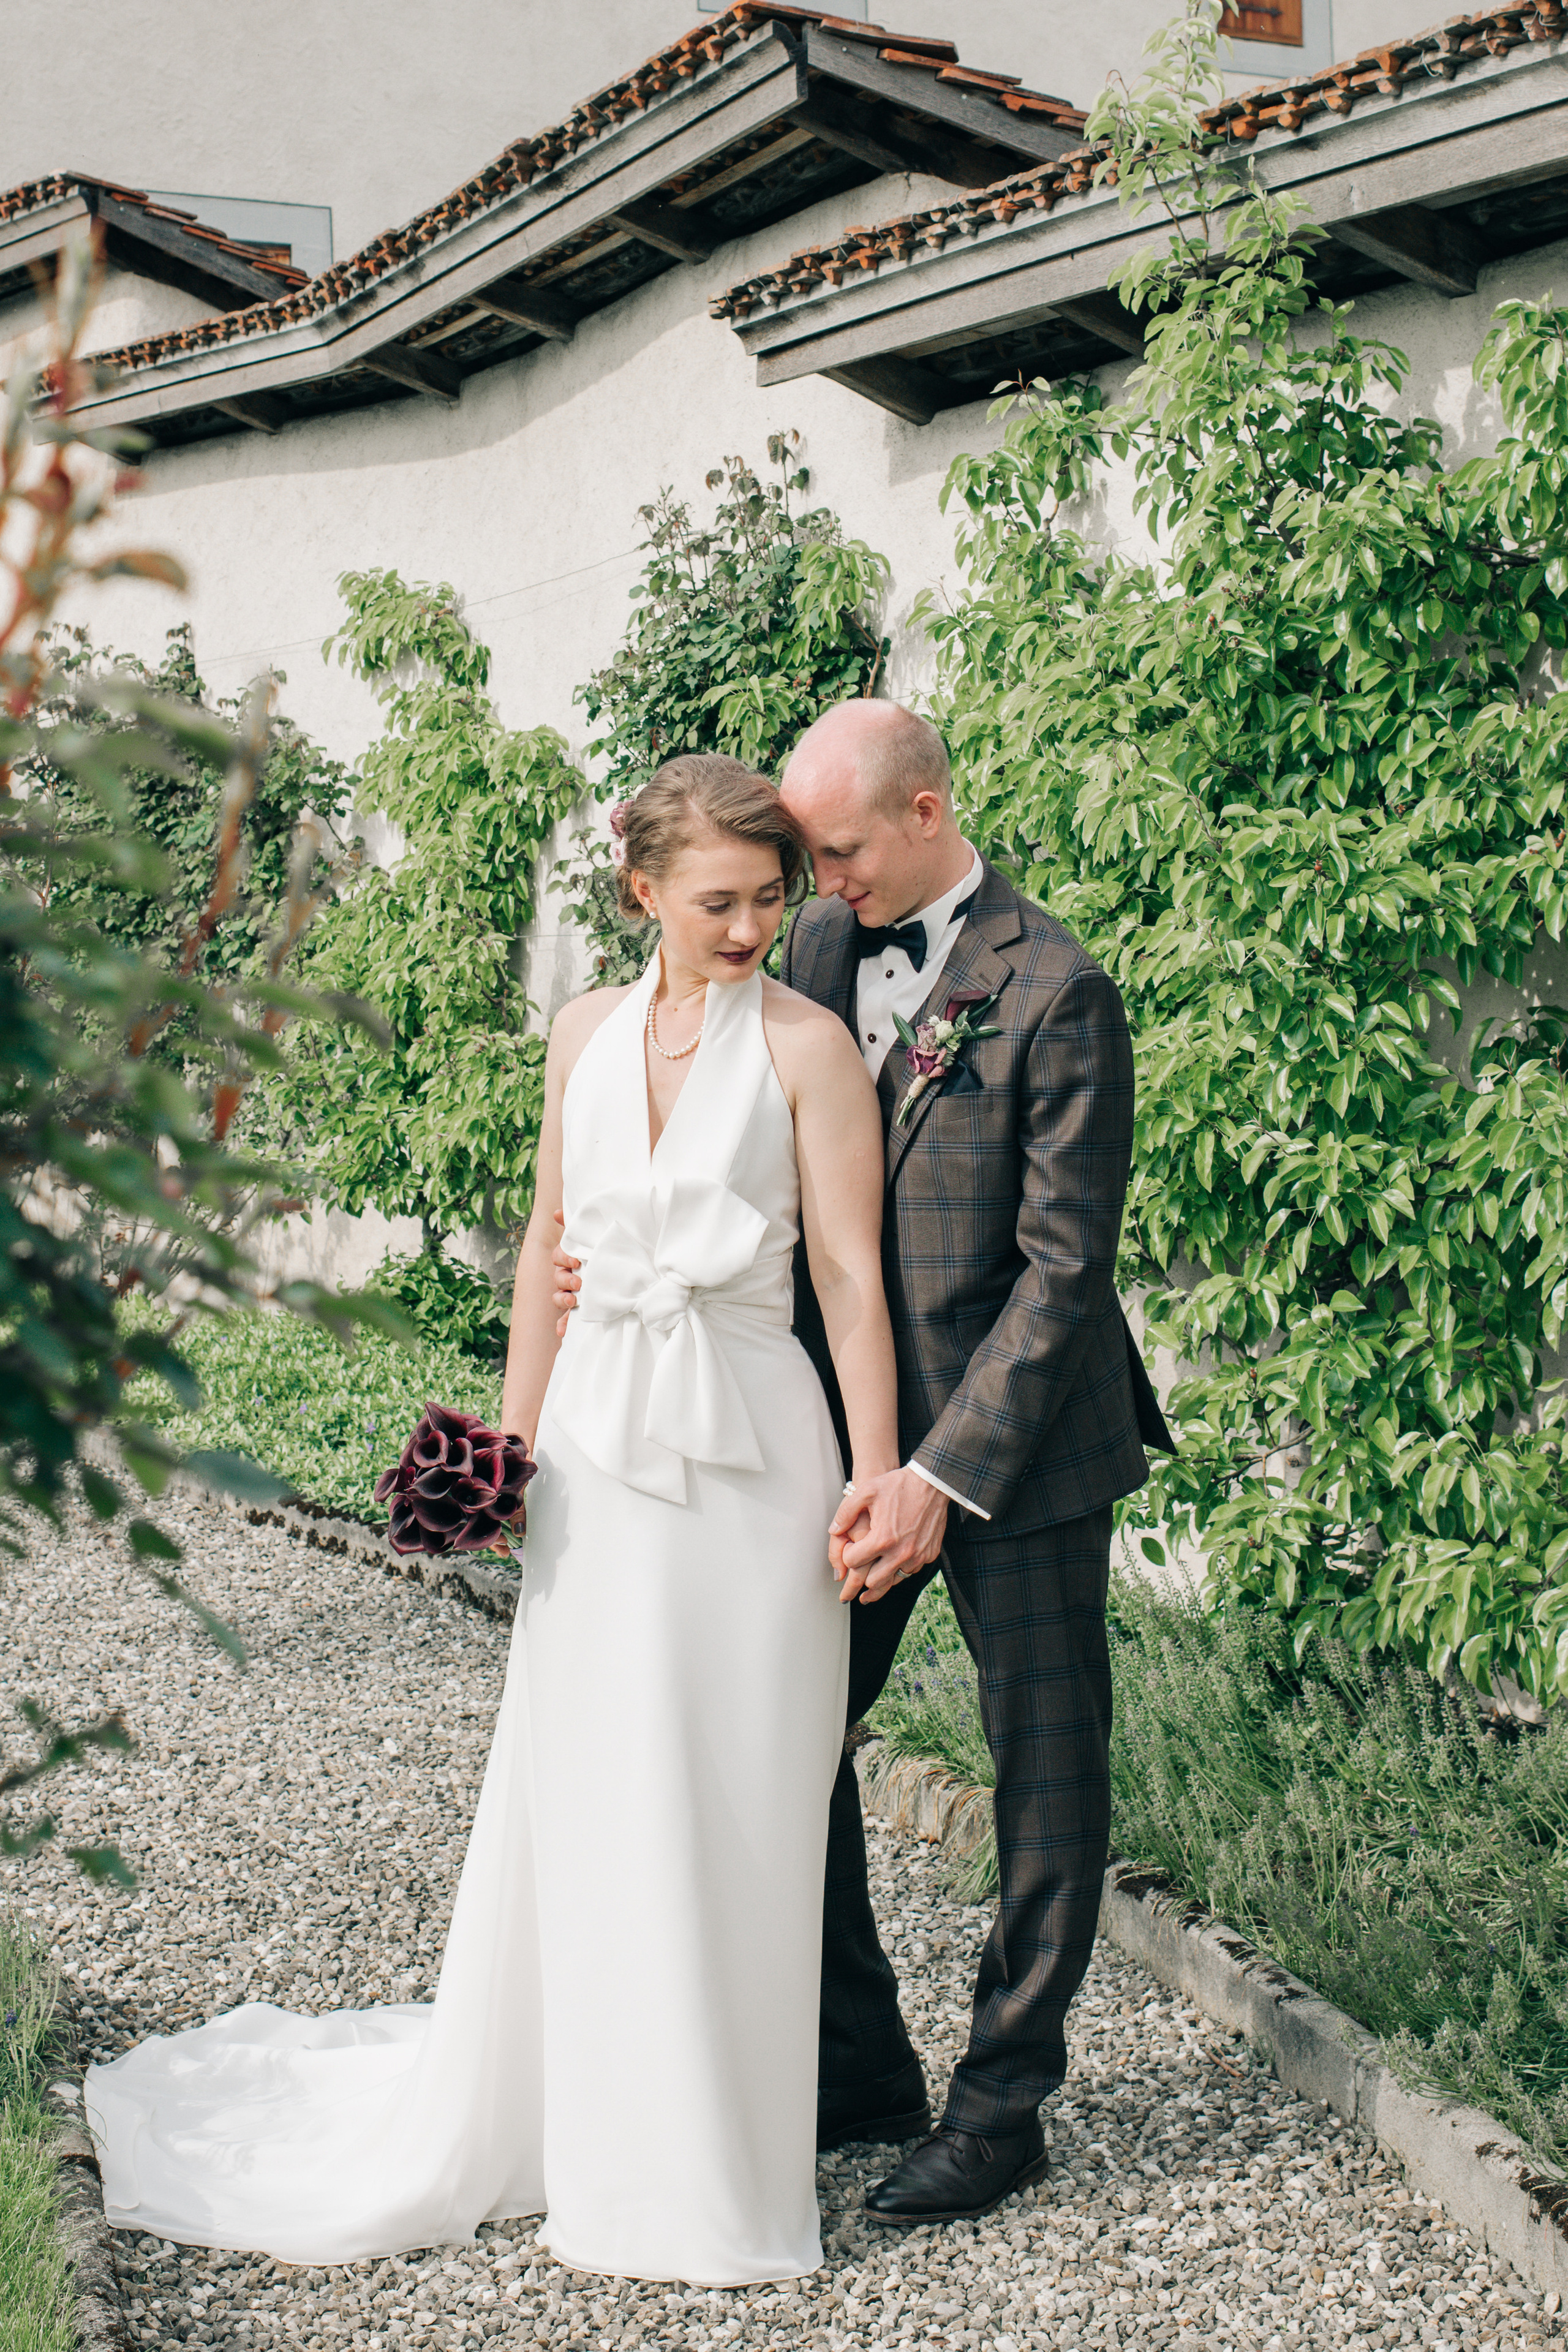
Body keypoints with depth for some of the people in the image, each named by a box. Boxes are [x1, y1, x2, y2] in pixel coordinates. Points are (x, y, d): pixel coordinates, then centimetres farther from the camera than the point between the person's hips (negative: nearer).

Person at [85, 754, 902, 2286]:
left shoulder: (807, 1048, -5)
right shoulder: (585, 1035, 8)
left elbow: (850, 1274, -7)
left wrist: (878, 1481, -12)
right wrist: (512, 1432, 12)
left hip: (745, 1451, -3)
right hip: (600, 1439, 4)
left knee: (729, 1809, 2)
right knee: (573, 1798, 9)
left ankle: (709, 2175, 17)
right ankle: (494, 2128, 24)